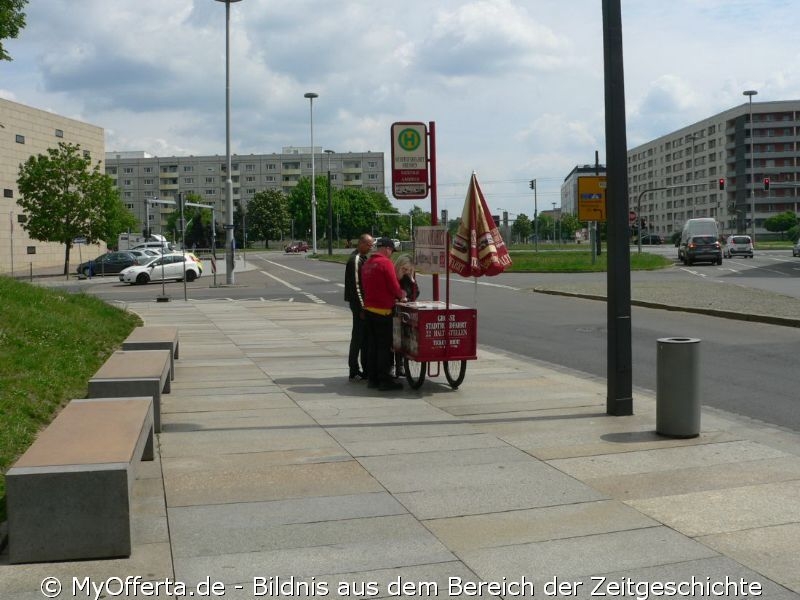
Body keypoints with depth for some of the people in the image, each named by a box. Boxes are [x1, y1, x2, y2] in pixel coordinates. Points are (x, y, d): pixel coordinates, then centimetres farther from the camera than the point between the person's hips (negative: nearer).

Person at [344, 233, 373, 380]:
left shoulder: (362, 258, 15)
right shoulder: (355, 260, -15)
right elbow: (355, 285, -19)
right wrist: (361, 307, -20)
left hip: (363, 302, 9)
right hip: (358, 303, -9)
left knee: (365, 336, 12)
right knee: (358, 336, -4)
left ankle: (365, 369, 19)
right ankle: (354, 372, 3)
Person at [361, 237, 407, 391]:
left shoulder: (367, 263, 13)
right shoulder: (385, 263, -13)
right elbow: (394, 286, -15)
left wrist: (395, 296, 18)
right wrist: (401, 296, 5)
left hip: (369, 308, 8)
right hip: (382, 310, -8)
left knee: (372, 345, 12)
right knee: (385, 346, -3)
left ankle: (373, 378, 16)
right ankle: (385, 380, -1)